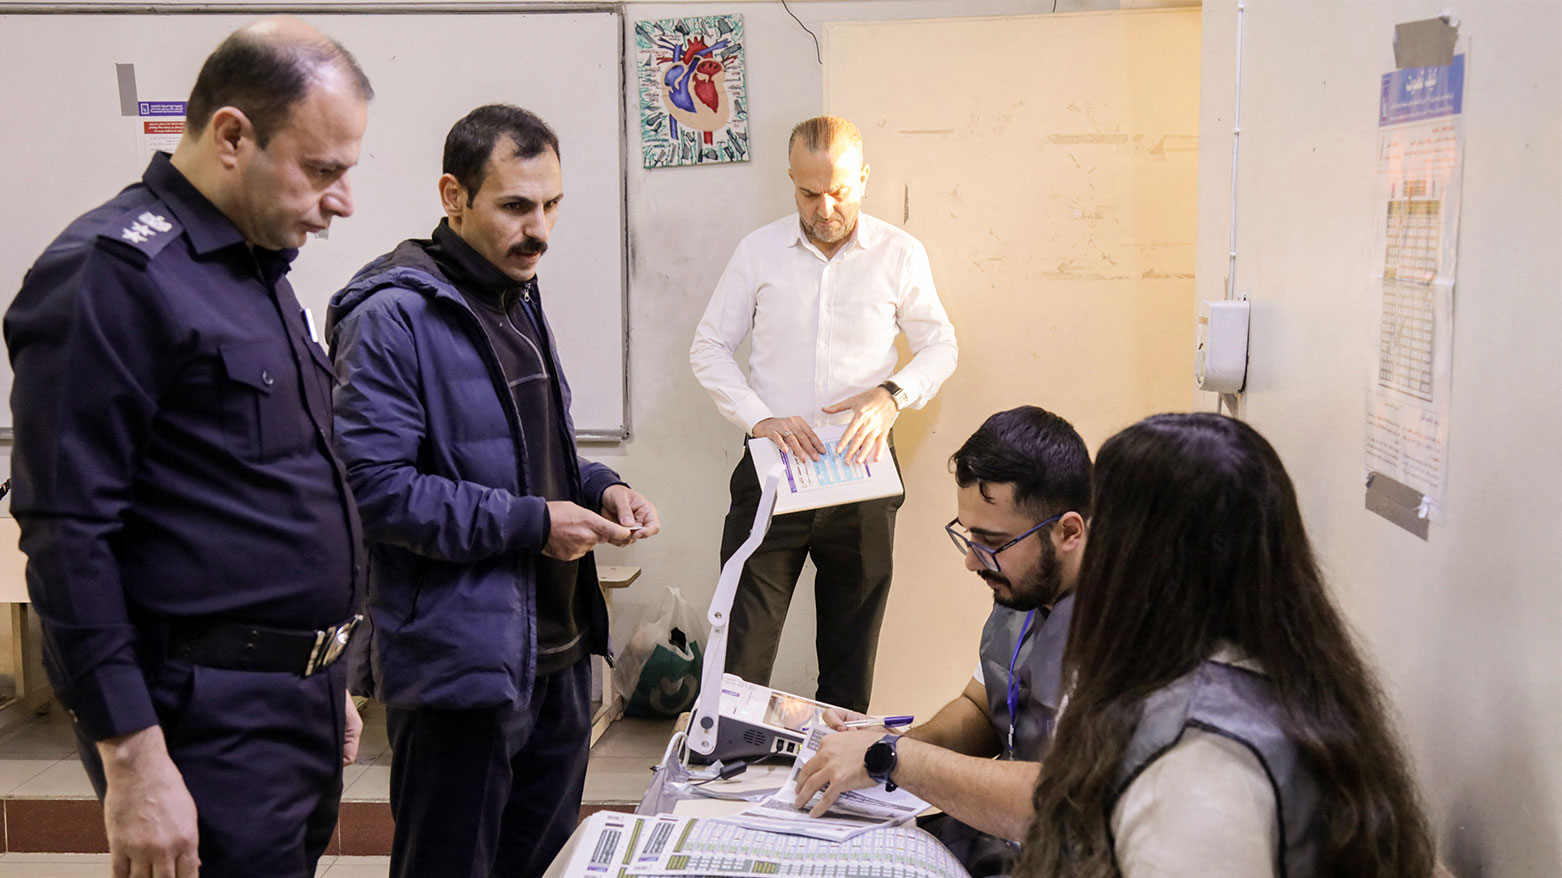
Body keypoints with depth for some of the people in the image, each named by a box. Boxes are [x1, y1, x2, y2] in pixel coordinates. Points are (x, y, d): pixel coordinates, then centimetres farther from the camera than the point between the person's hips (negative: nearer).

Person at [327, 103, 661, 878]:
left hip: (557, 650, 9)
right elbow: (373, 486, -23)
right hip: (461, 661, -9)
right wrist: (528, 524, -21)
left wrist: (598, 488, 4)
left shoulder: (519, 300, 15)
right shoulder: (394, 317, -16)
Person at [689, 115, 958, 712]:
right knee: (743, 644, -5)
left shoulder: (899, 254, 2)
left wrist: (890, 395, -12)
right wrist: (759, 418, -11)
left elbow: (940, 345, 9)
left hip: (863, 471, 1)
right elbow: (709, 348, 5)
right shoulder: (760, 251, 3)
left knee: (852, 645, 9)